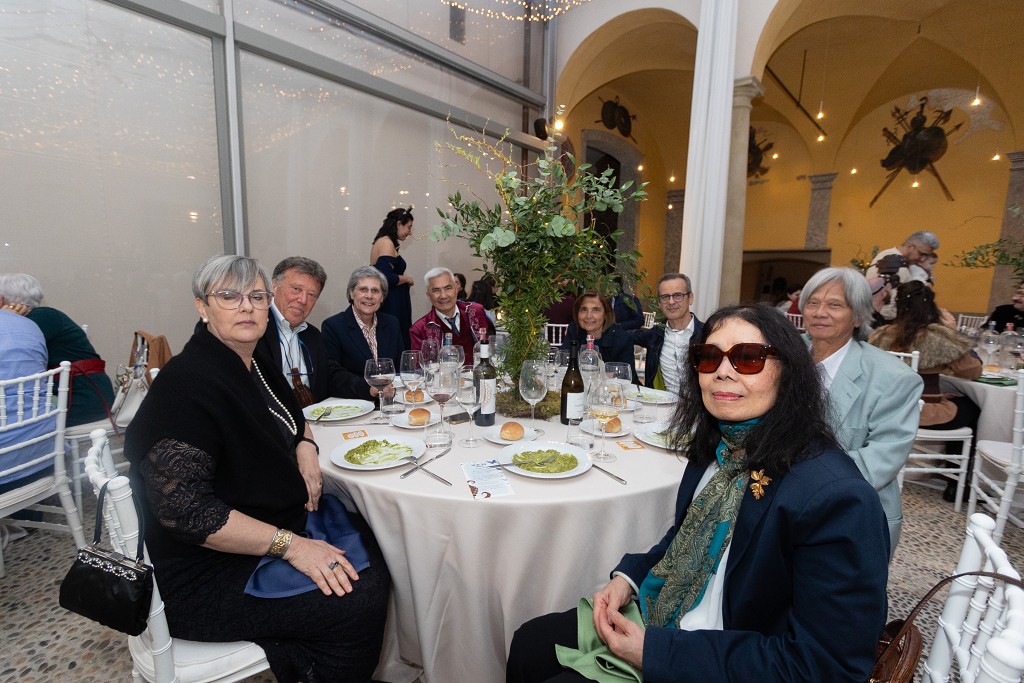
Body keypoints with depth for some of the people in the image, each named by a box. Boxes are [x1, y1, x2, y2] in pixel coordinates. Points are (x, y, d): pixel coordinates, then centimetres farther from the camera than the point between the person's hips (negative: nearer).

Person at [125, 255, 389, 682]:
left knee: (375, 556, -3)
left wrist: (305, 448, 0)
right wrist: (289, 544, -26)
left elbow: (294, 419, 23)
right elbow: (184, 510, -25)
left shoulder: (256, 368, 5)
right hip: (206, 572, -8)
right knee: (357, 601, -19)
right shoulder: (187, 384, -21)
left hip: (278, 525, 9)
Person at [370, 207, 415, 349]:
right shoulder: (387, 243, -13)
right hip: (391, 306, -10)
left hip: (389, 304, 10)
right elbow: (386, 277, -23)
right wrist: (407, 278, -8)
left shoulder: (381, 241, 16)